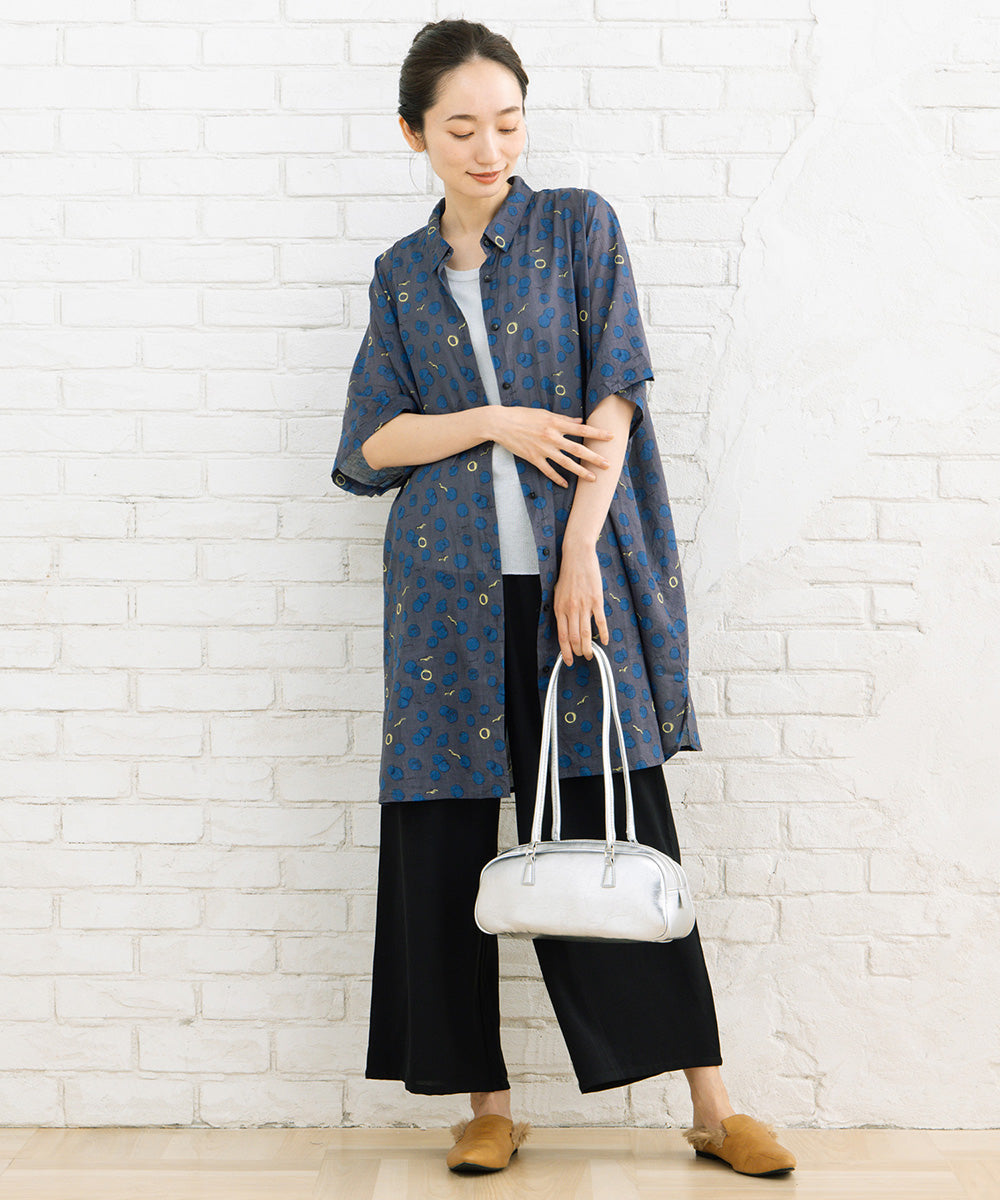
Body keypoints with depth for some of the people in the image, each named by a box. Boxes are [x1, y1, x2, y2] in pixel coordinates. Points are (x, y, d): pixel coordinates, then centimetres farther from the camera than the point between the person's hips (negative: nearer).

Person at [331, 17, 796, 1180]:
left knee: (625, 831, -1)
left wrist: (581, 550, -13)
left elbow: (614, 398, -4)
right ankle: (485, 1102, 16)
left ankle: (711, 1105, 8)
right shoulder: (402, 274, 11)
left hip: (578, 576, -2)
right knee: (442, 845, 2)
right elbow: (368, 447, 6)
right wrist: (500, 422, -8)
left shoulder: (579, 225, 5)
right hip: (450, 592, 3)